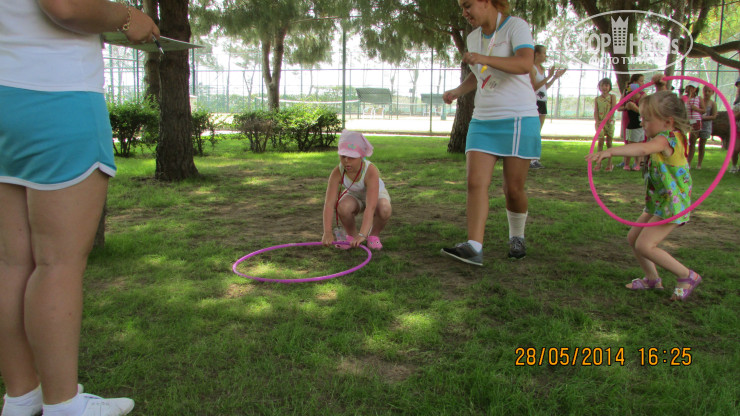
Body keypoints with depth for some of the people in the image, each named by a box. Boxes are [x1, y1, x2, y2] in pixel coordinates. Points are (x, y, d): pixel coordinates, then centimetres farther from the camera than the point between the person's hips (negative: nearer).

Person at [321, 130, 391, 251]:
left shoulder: (370, 171, -37)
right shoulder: (337, 172, -28)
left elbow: (370, 207, -44)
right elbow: (329, 203, -31)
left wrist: (362, 235, -53)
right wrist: (327, 232, -41)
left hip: (376, 195, -2)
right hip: (354, 196, 2)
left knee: (384, 210, -37)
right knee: (343, 207, -34)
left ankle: (374, 234, -2)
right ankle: (351, 234, -1)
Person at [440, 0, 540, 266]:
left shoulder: (516, 27, -7)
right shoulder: (474, 37, 14)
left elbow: (525, 64, -26)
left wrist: (484, 58, -37)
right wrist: (457, 91, 11)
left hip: (518, 118, -6)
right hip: (483, 121, 6)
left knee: (513, 188, 0)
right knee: (476, 182, -10)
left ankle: (517, 237, 24)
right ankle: (474, 247, -14)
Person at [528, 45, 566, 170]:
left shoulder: (542, 68, 18)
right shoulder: (532, 68, -8)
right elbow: (534, 87, -18)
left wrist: (555, 77, 17)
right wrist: (549, 76, -20)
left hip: (543, 102, 9)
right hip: (534, 102, -9)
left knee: (538, 132, 7)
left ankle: (535, 159, 10)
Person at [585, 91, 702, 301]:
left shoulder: (667, 138, -23)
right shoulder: (665, 136, 7)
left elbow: (643, 149, -45)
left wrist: (610, 151, -58)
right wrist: (659, 93, 17)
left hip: (672, 204, -10)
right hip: (658, 202, 10)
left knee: (644, 245, -13)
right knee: (633, 237, 12)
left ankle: (687, 276, 3)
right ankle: (652, 279, 26)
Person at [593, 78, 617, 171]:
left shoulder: (612, 97, 4)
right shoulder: (597, 99, 8)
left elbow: (613, 109, -6)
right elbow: (595, 112, 1)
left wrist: (606, 119, -20)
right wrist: (597, 121, -15)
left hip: (609, 122, -1)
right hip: (600, 123, 1)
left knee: (609, 143, 3)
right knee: (600, 142, -3)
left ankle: (609, 163, 9)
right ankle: (599, 163, 0)